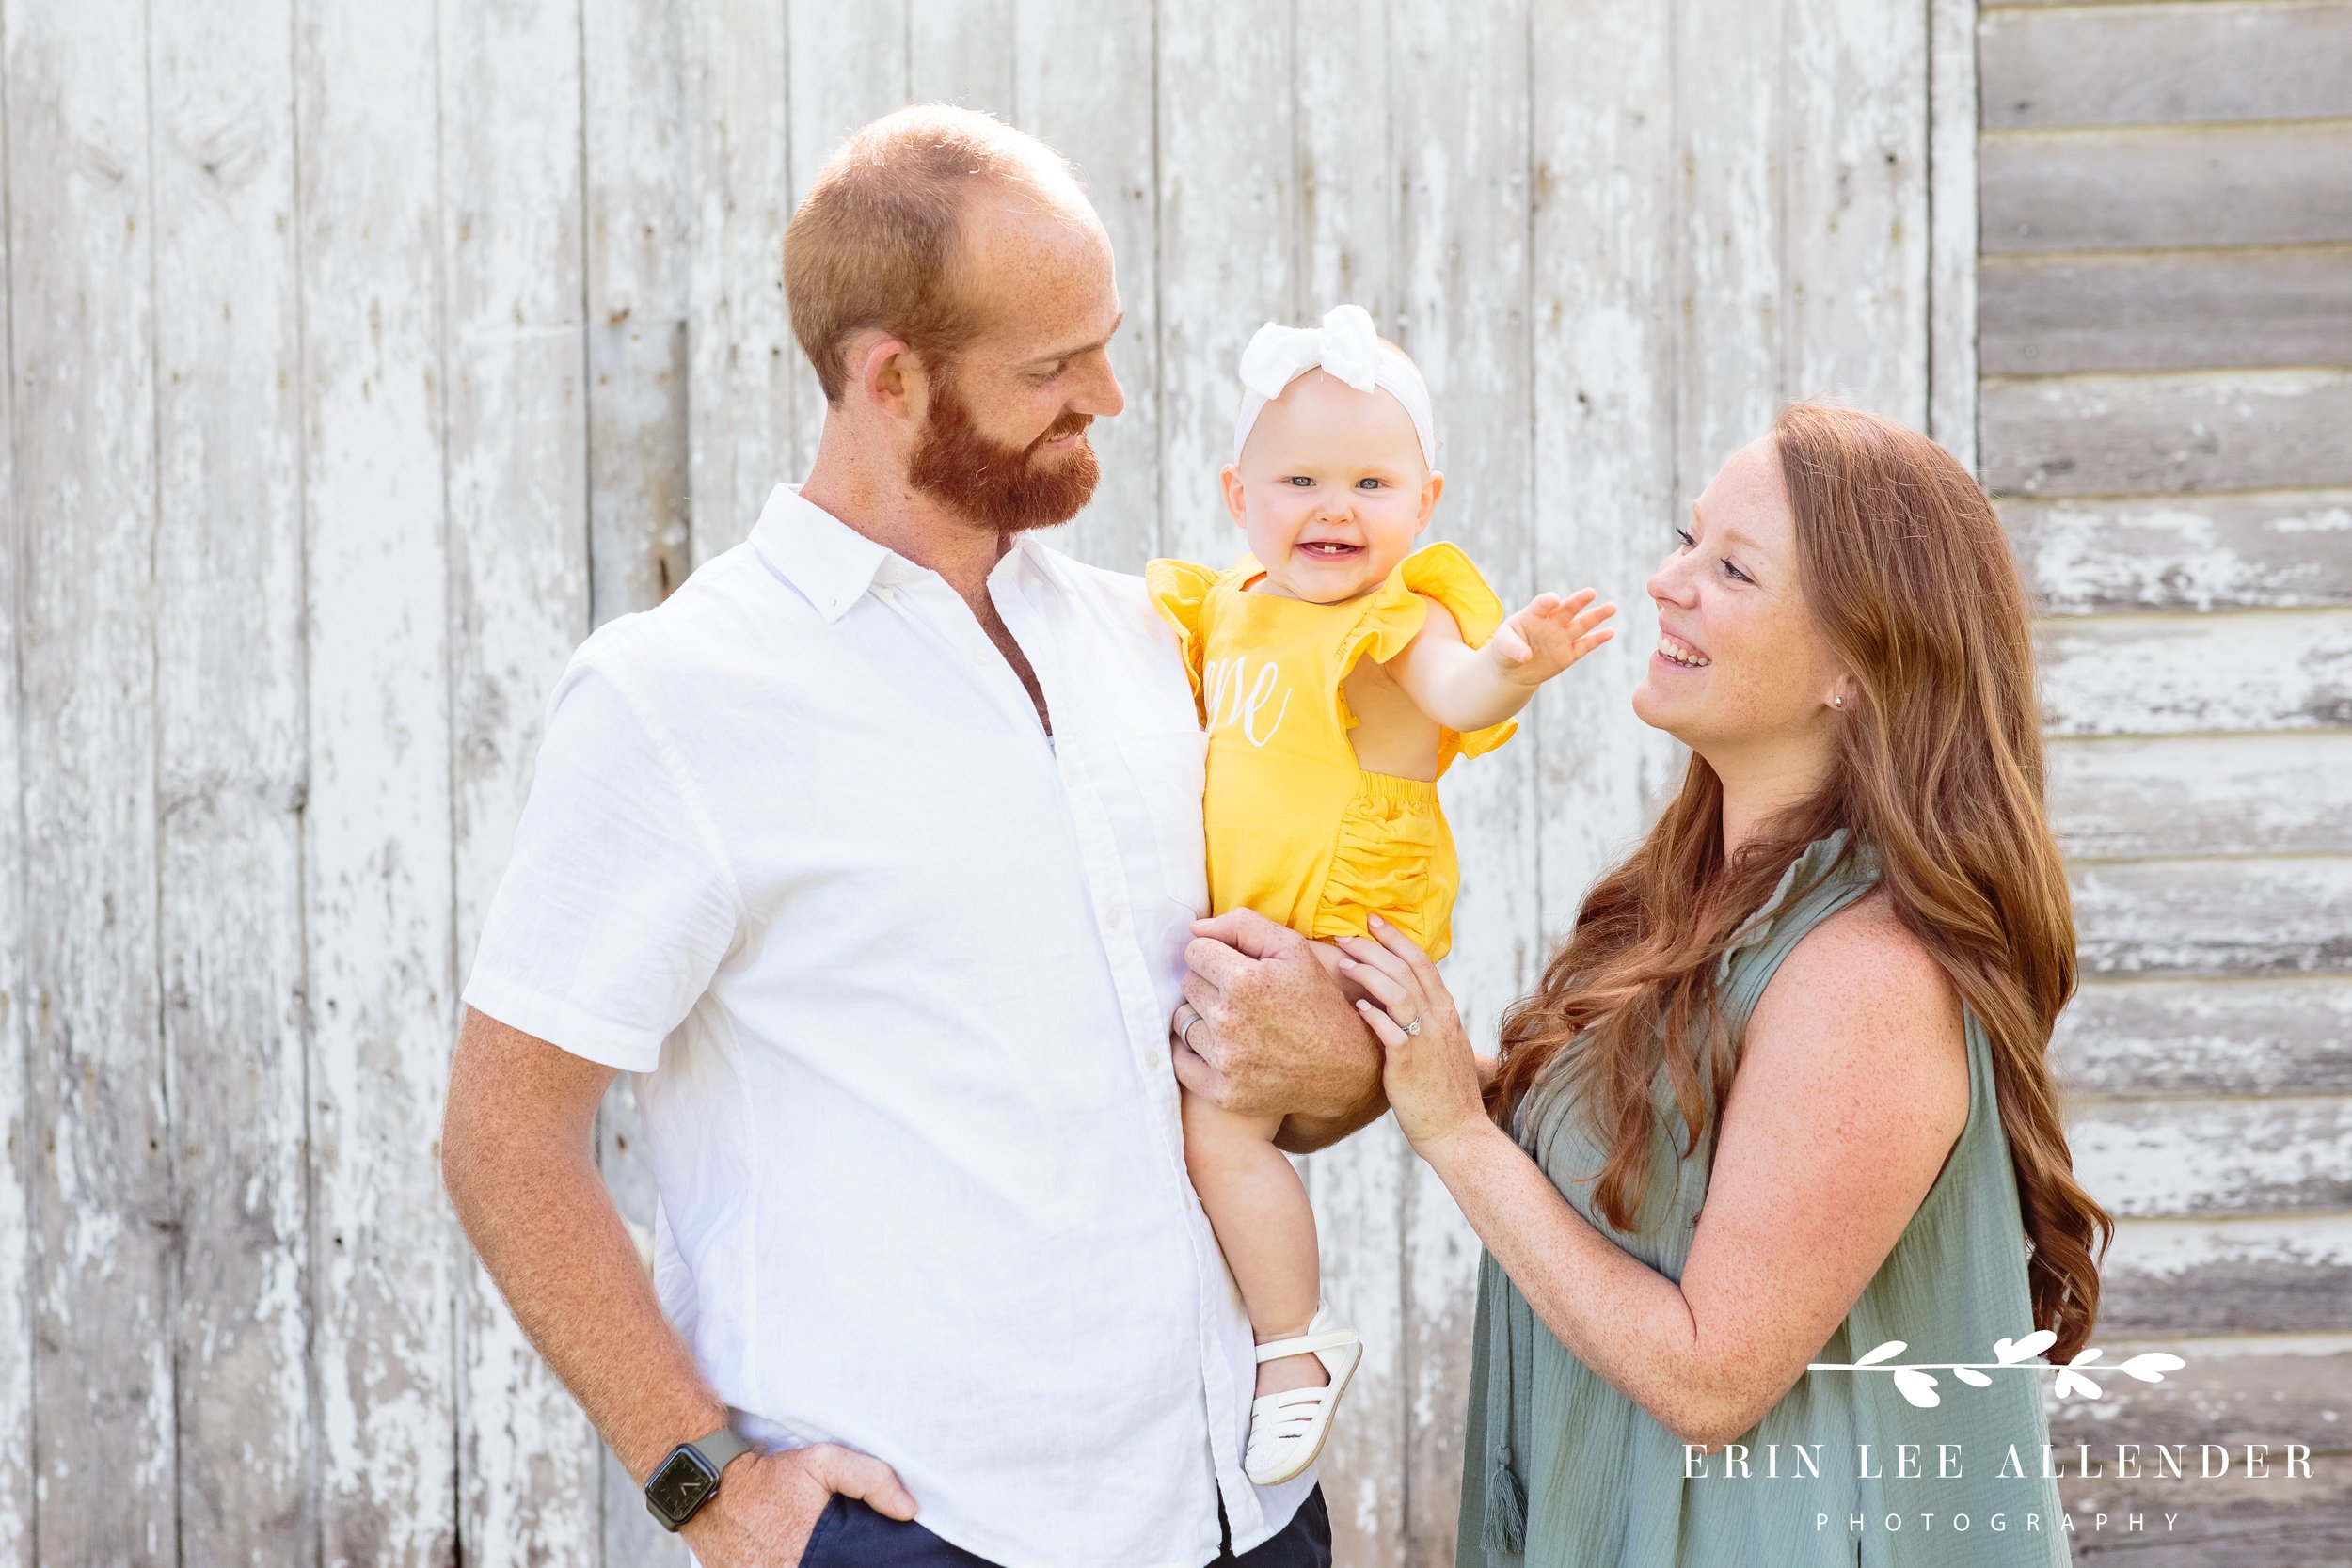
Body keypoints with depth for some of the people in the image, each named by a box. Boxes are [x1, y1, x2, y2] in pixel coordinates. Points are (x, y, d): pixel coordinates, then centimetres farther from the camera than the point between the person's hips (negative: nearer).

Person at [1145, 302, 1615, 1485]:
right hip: (1241, 932, 9)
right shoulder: (1231, 606, 8)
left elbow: (1456, 690, -37)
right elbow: (1176, 698, 27)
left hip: (1344, 935, -9)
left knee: (1221, 1118, -18)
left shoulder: (1402, 614, -16)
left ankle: (1298, 1344, 0)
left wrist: (1507, 666, -59)